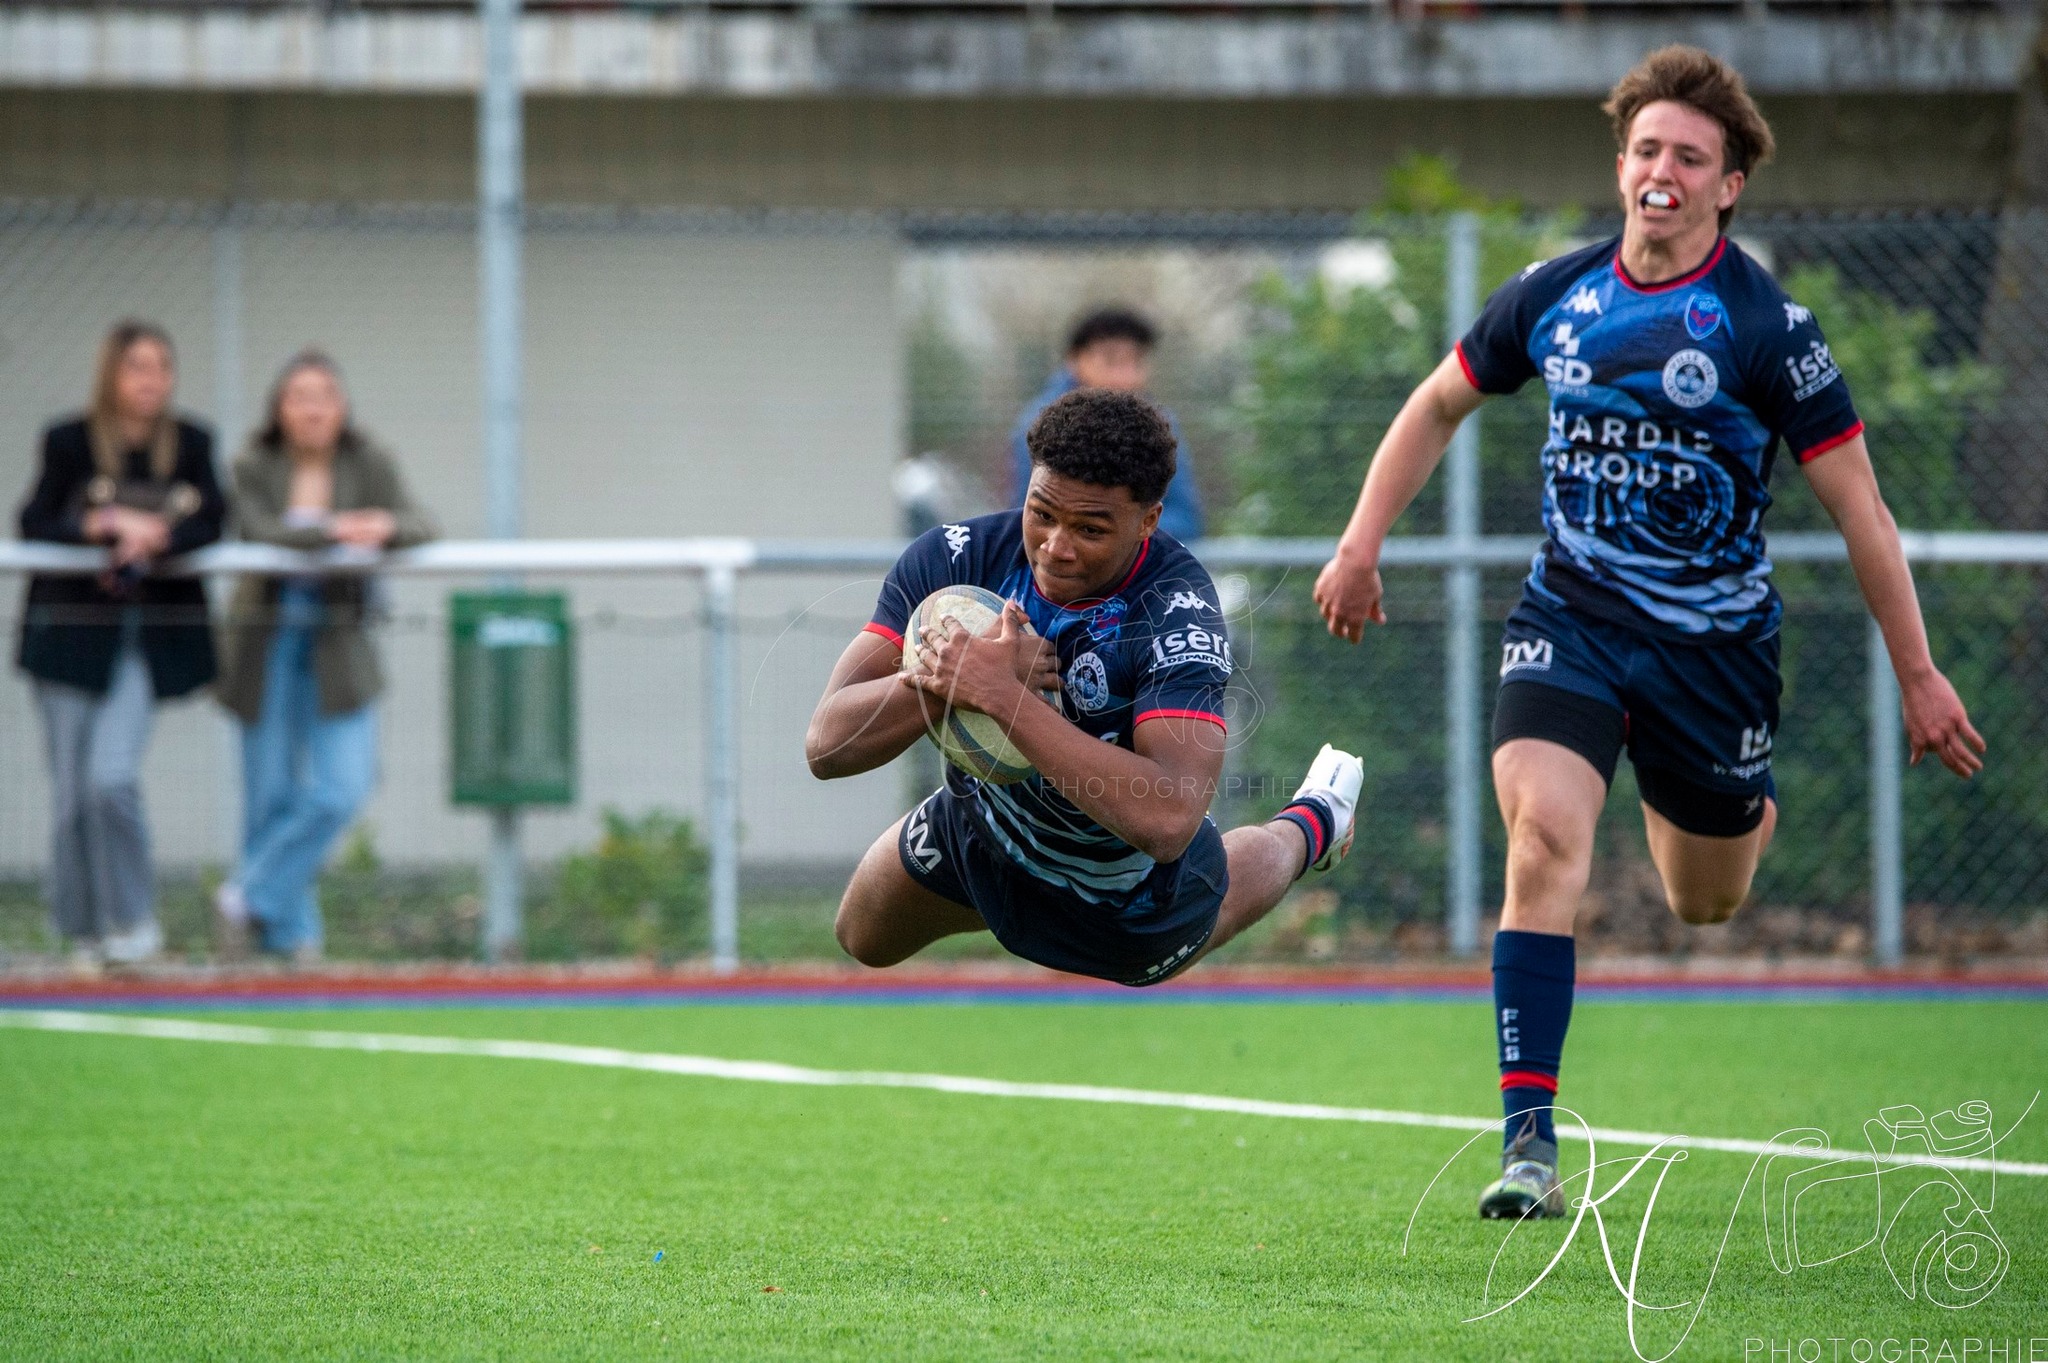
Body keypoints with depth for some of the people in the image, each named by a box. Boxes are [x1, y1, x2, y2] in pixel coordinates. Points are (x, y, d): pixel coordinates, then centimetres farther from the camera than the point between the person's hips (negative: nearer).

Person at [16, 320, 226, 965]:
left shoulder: (191, 445, 3)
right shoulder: (69, 442, -2)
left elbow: (210, 524, -4)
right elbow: (33, 525, -8)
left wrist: (159, 537, -23)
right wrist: (108, 526, -21)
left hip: (151, 636, 0)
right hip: (74, 629, 0)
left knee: (111, 777, -15)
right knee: (72, 787, 2)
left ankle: (133, 921, -2)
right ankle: (81, 929, 16)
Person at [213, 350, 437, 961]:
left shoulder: (367, 464, 0)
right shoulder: (254, 469, -4)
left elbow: (419, 526, -11)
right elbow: (261, 531, -21)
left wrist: (386, 527, -34)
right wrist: (334, 530, -34)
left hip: (337, 644, 1)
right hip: (268, 639, -1)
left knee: (342, 790, -10)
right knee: (272, 793, 2)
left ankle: (251, 895, 6)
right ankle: (288, 931, 15)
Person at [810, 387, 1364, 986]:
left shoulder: (1178, 615, -40)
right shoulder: (956, 556, -30)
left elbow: (1166, 822, -55)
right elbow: (827, 745, -33)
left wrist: (1001, 693, -56)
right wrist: (948, 677, -52)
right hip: (978, 830, 3)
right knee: (863, 939, 28)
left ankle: (1309, 826, 61)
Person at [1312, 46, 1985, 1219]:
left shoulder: (1768, 326, -13)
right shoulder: (1555, 297, -3)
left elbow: (1858, 505, -7)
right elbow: (1441, 404, 16)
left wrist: (1919, 674, -7)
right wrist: (1363, 543, 7)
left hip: (1715, 638, -1)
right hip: (1572, 616, 1)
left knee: (1704, 904, 14)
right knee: (1544, 829, -24)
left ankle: (1743, 812, 55)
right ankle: (1530, 1142, -24)